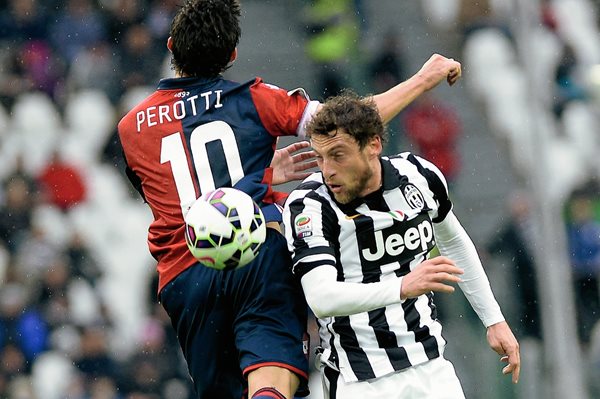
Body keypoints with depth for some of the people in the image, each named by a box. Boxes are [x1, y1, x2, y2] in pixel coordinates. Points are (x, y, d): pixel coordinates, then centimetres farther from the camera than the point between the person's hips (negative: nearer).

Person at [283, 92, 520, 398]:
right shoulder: (308, 204, -14)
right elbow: (321, 298, -28)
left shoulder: (420, 177, 0)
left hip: (431, 367, 4)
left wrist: (494, 320, 21)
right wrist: (402, 288, -40)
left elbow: (454, 243, 20)